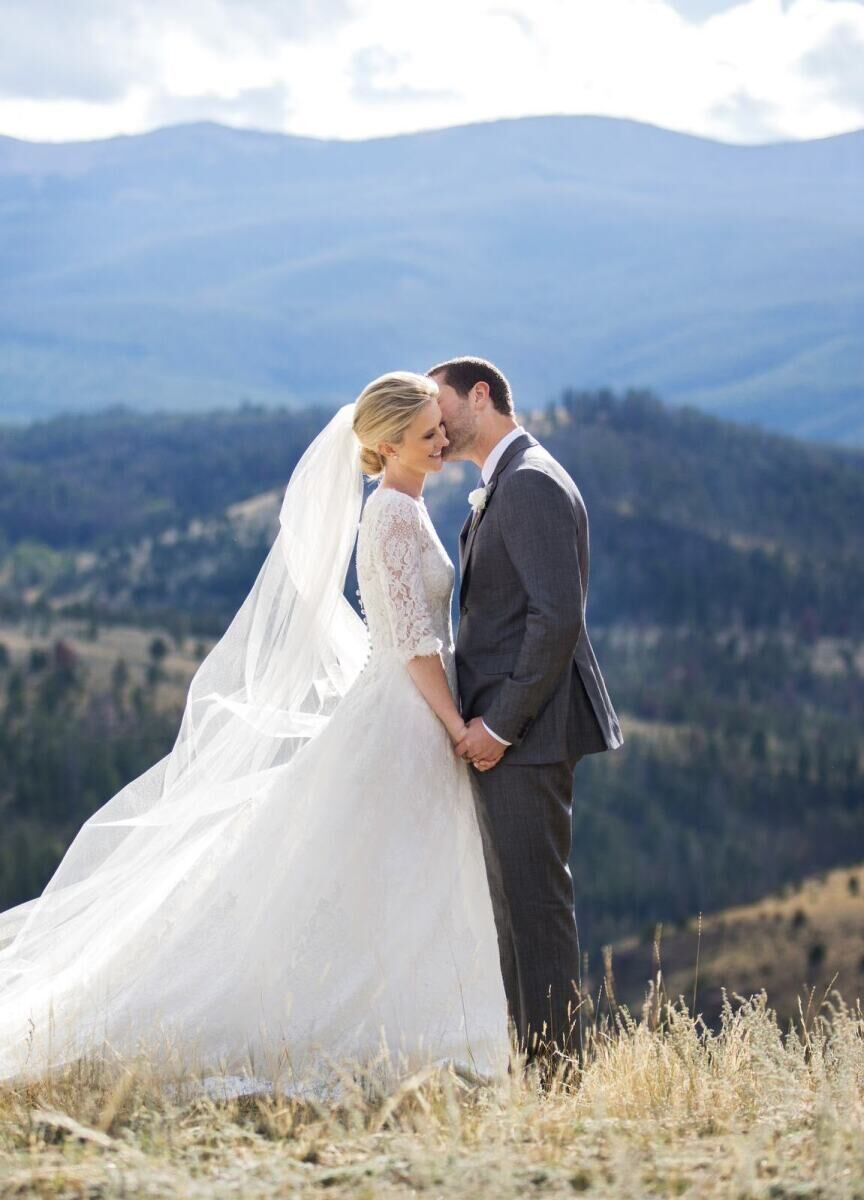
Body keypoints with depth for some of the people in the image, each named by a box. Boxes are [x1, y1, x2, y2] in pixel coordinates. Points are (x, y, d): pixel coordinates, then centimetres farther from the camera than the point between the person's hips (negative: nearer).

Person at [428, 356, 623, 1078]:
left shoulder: (529, 482, -14)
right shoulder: (503, 487, 19)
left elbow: (558, 614, -22)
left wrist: (500, 724, -20)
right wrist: (486, 718, 13)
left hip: (527, 731, -11)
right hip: (506, 728, 11)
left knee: (534, 900, -7)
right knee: (518, 900, 13)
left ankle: (556, 1064, -3)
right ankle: (537, 1062, 18)